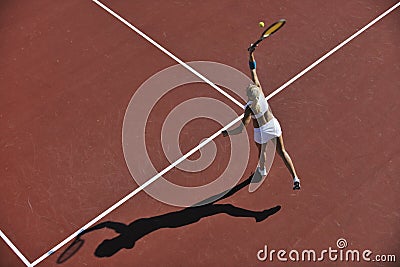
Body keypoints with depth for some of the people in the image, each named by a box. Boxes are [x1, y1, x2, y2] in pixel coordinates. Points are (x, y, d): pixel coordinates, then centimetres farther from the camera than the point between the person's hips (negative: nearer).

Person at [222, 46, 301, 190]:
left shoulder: (249, 109, -30)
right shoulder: (260, 92, -20)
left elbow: (241, 129, -32)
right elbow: (253, 72, -13)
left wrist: (227, 133, -19)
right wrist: (251, 55, -12)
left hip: (261, 132, -3)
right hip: (273, 124, 4)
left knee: (262, 151, 28)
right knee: (282, 152, 9)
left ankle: (262, 170, 58)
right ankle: (295, 178, 1)